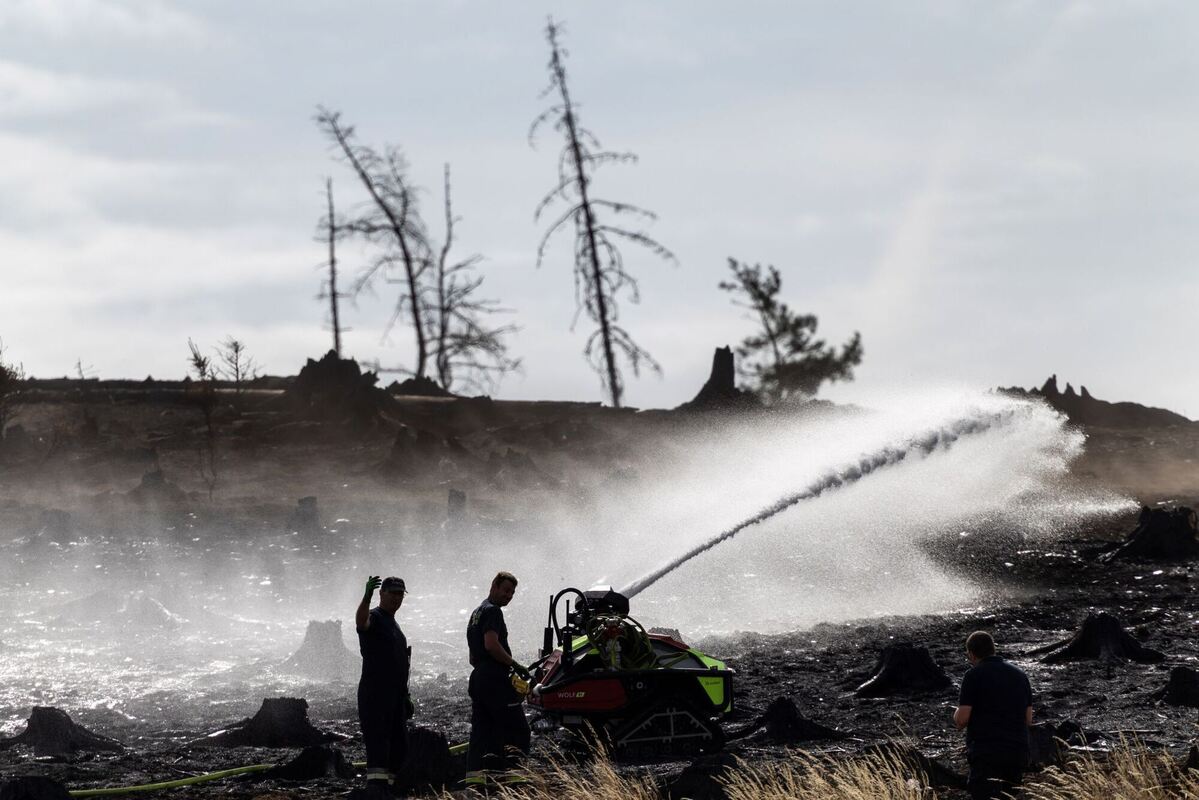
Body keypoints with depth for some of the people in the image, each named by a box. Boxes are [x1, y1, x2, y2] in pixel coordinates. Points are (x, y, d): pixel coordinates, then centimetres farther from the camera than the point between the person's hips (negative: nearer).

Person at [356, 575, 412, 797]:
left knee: (399, 747, 9)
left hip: (395, 696, 9)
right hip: (374, 694, -9)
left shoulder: (393, 623, 22)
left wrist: (405, 696, 24)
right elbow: (361, 621, -32)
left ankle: (386, 788, 15)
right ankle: (375, 790, -23)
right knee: (378, 745, -16)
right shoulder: (374, 617, -5)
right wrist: (367, 596, -50)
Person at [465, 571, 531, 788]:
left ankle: (474, 776, -2)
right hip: (495, 678, -10)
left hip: (477, 677, 10)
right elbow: (491, 644, -20)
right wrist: (515, 666, -14)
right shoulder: (492, 611, -6)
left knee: (481, 729, 6)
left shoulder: (476, 614, 26)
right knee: (517, 729, -9)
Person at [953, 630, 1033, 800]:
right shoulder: (1020, 675, 14)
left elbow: (961, 719, -9)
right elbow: (1028, 719, 16)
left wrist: (957, 714, 13)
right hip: (1018, 752, 6)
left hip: (986, 754, -6)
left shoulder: (974, 675, -5)